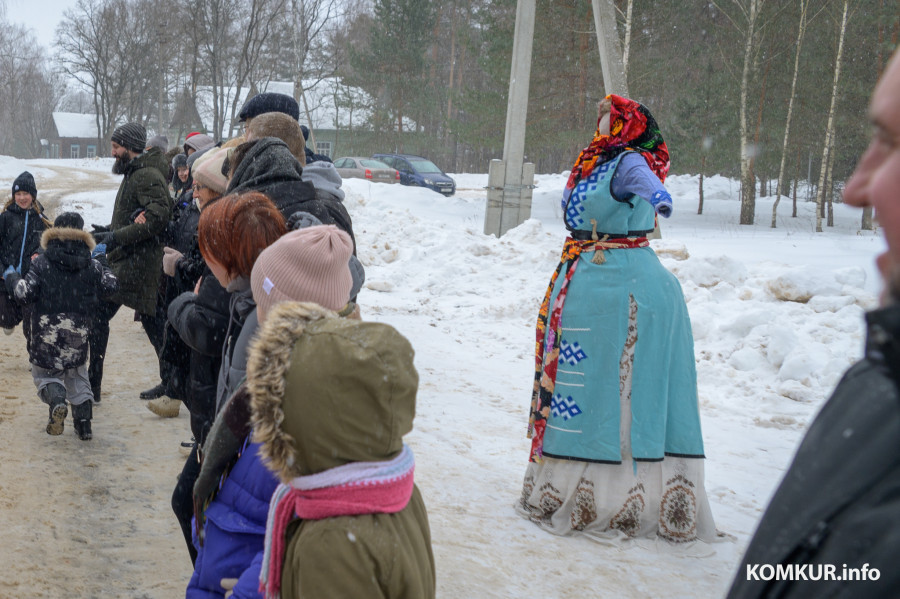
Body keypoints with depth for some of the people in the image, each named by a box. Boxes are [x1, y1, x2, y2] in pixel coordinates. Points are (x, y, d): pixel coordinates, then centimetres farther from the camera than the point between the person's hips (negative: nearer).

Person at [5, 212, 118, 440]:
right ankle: (83, 421, 7)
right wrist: (101, 268, 24)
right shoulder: (91, 265, 0)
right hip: (78, 335, 3)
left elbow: (24, 293, -12)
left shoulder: (41, 263, -8)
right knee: (77, 375, 21)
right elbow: (111, 286, 6)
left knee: (44, 373, 15)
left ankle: (56, 400, -19)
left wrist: (11, 278, 8)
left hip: (47, 334, -3)